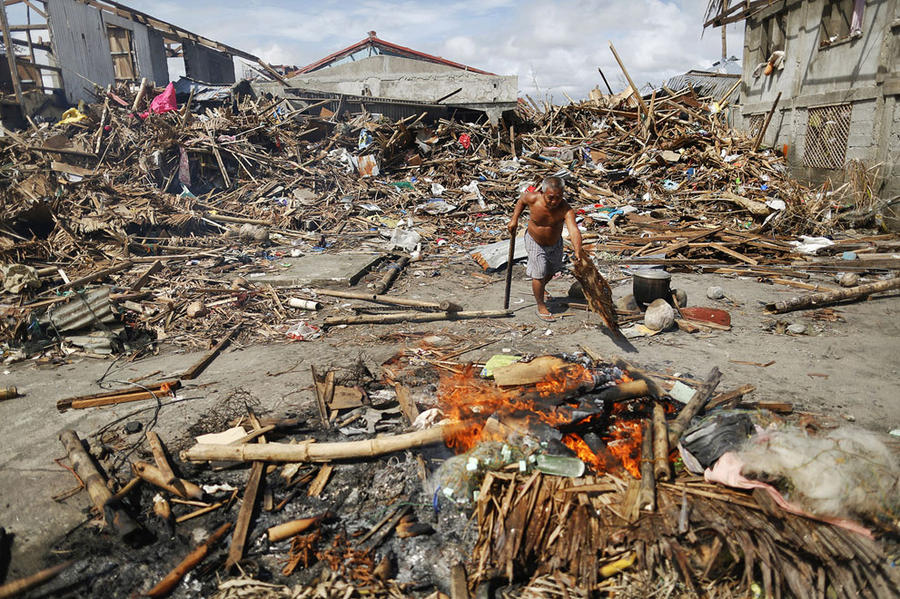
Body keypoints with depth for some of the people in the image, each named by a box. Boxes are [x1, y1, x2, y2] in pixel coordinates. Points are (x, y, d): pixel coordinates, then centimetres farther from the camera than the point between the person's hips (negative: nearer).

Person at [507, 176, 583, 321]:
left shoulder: (565, 209, -34)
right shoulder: (533, 198, -29)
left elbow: (573, 230, -47)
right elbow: (521, 200, -3)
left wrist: (578, 252, -62)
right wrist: (514, 220, -6)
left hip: (555, 243, 2)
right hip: (535, 243, -2)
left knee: (551, 271, 23)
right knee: (539, 275, -5)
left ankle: (541, 288, 56)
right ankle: (541, 307, 13)